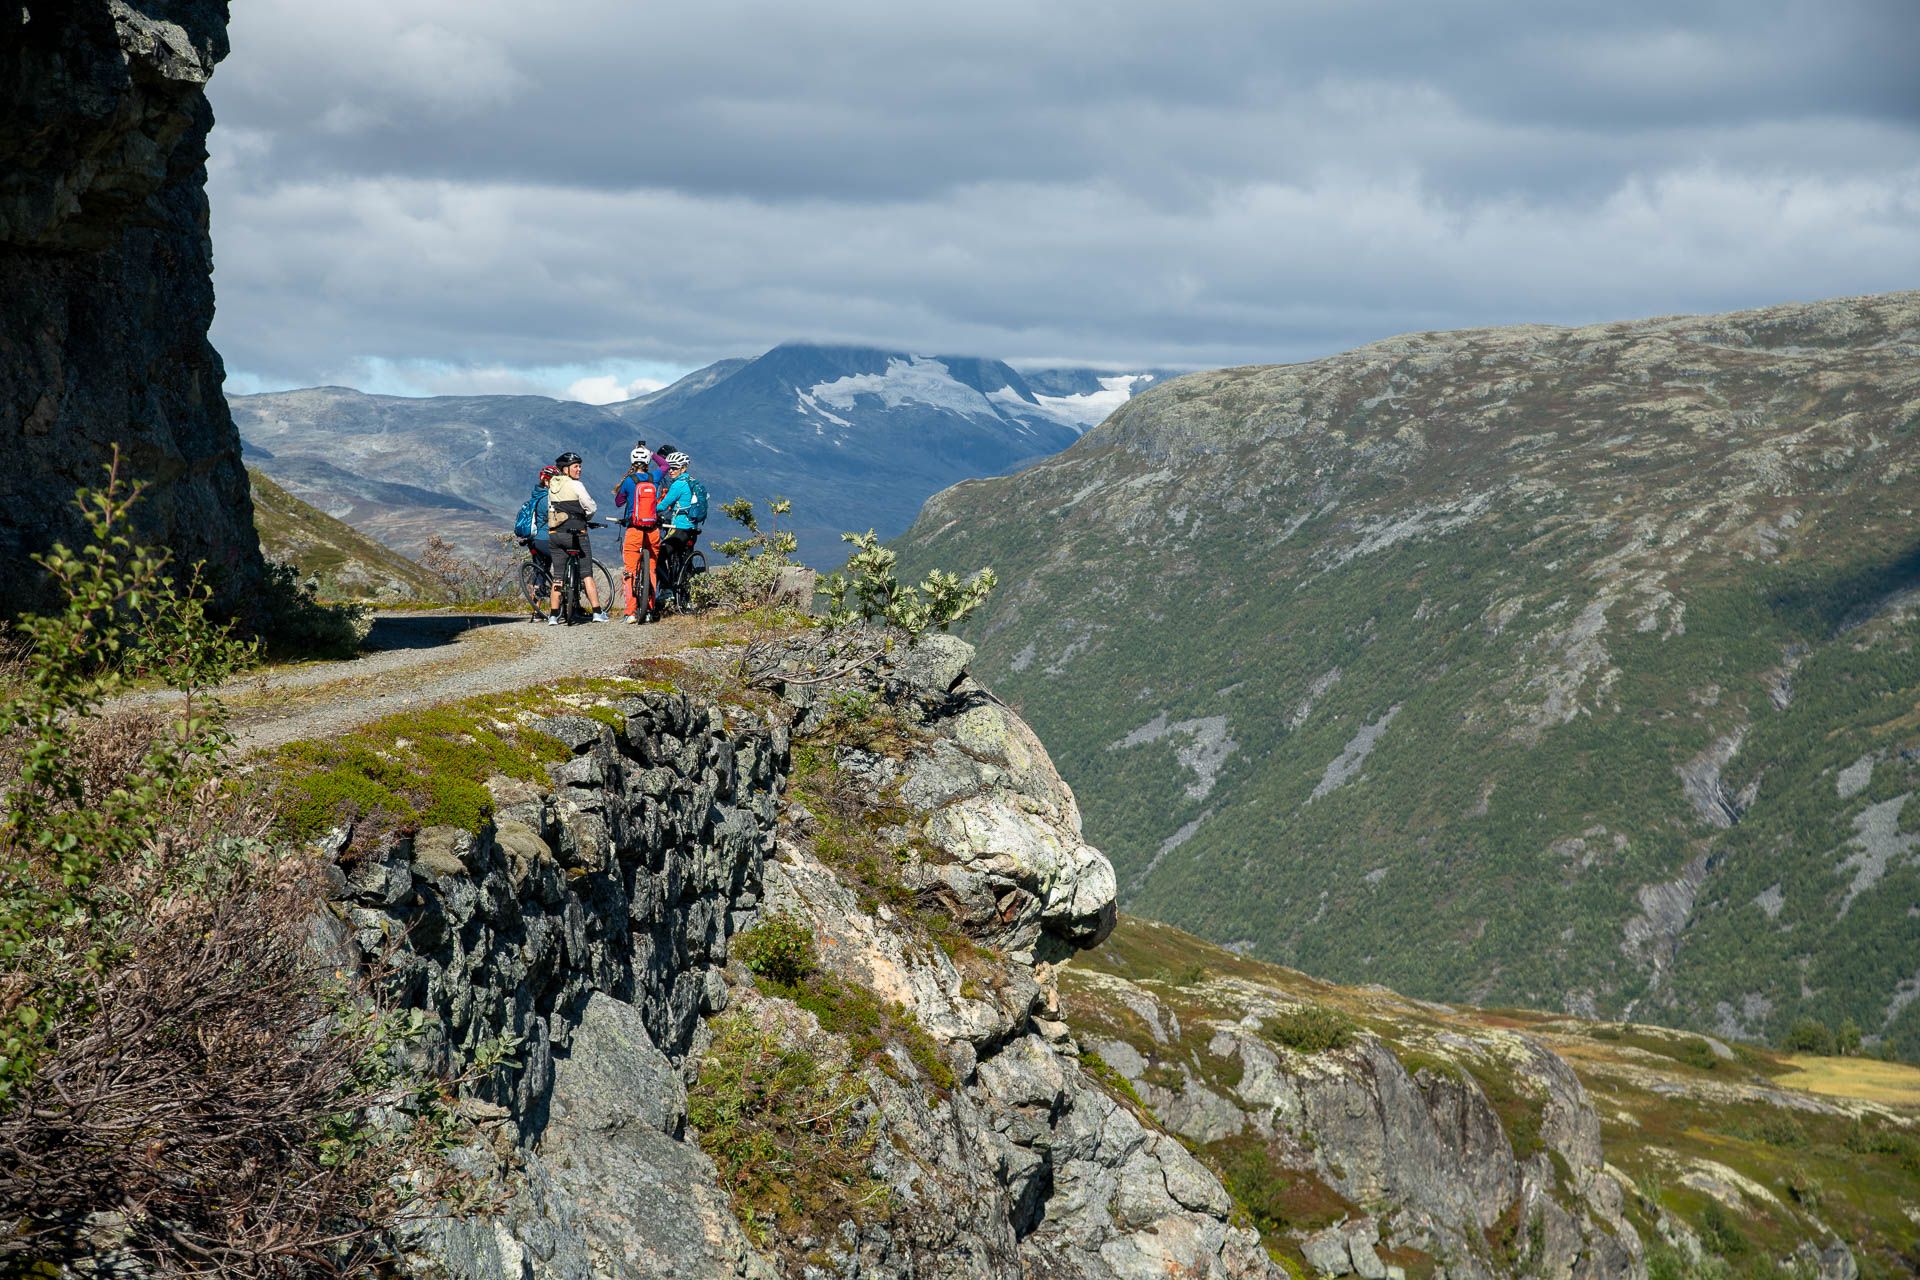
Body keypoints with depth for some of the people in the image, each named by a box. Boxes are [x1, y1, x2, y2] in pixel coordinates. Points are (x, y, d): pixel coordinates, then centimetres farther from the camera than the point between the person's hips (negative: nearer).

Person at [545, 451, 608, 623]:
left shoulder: (552, 486, 9)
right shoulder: (575, 485, -10)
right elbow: (592, 507, -8)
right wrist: (585, 517, 13)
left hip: (555, 534, 5)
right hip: (576, 534, -5)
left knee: (558, 576, 9)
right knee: (586, 574, -1)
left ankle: (554, 615, 6)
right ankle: (597, 612, -2)